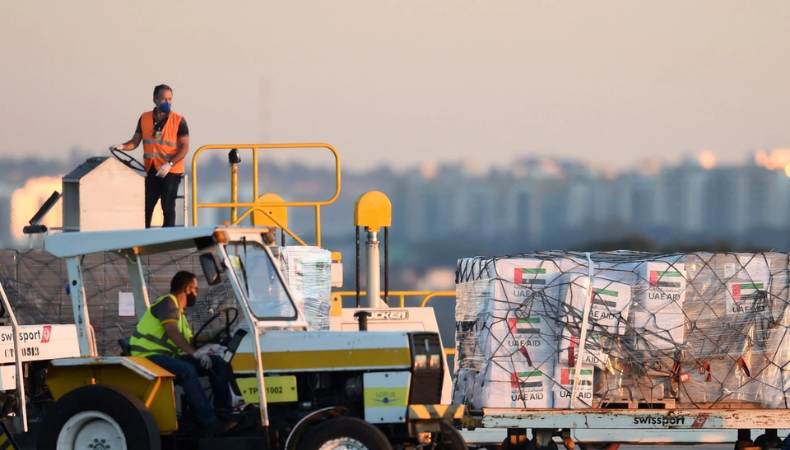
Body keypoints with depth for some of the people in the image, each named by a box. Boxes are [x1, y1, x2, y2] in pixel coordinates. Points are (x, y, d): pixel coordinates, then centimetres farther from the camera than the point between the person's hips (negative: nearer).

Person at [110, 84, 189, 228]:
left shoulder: (179, 121, -6)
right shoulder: (144, 118, 5)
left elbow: (184, 148, -9)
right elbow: (135, 142, 8)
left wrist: (169, 164, -20)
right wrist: (122, 146, -13)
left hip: (171, 172, -4)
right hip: (151, 171, 4)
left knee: (168, 208, 0)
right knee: (145, 208, 5)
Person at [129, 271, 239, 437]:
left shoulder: (178, 311, 22)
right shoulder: (168, 302, -9)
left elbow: (188, 339, 19)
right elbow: (172, 332, -24)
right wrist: (195, 352, -33)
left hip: (167, 356, 10)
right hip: (149, 356, -10)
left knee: (217, 362, 1)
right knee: (187, 370, -37)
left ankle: (224, 412, -4)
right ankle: (210, 422, -41)